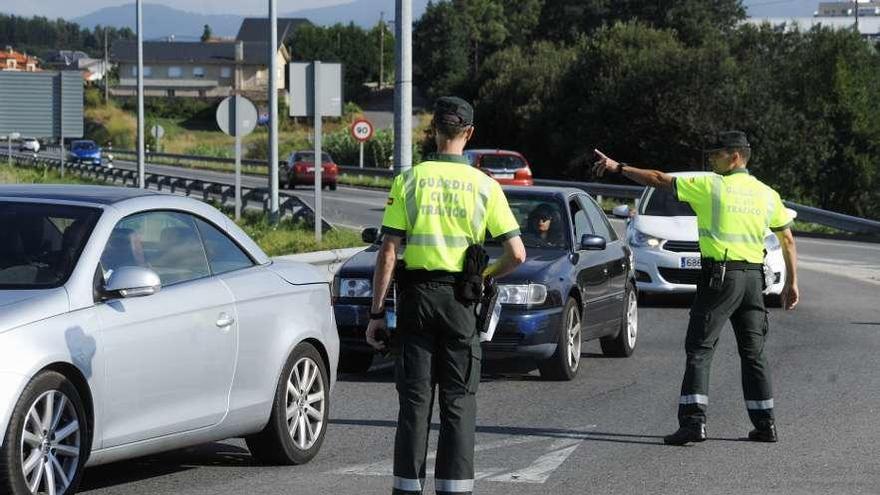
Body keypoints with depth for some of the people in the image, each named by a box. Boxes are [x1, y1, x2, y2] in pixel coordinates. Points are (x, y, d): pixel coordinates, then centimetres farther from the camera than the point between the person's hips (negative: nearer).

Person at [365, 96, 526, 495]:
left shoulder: (408, 181, -2)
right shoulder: (484, 186, -1)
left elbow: (388, 252, -6)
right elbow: (516, 254, -5)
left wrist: (376, 312, -2)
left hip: (415, 295, 0)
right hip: (459, 298, 0)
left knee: (414, 398, 5)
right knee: (458, 401, 5)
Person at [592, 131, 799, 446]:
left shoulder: (710, 185, -5)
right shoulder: (767, 195, 10)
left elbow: (659, 180, -2)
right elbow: (788, 239, 13)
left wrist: (618, 168, 6)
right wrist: (791, 282, 19)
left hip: (720, 276, -5)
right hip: (754, 277, 5)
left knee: (699, 349, -3)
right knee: (753, 352, 12)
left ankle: (693, 420, -13)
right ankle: (765, 423, 12)